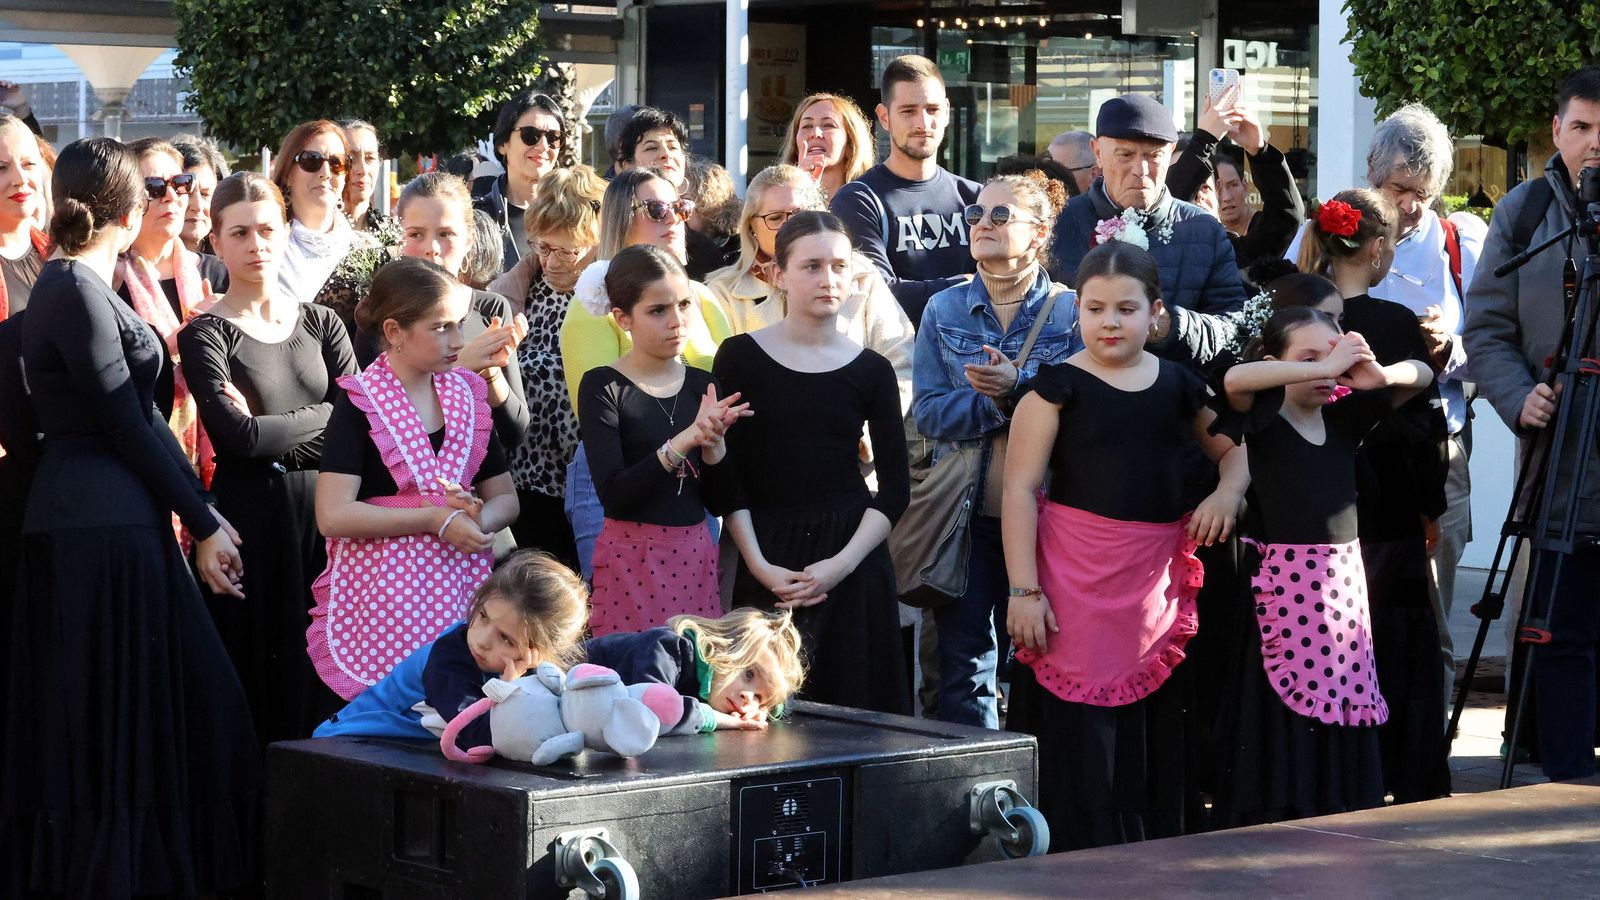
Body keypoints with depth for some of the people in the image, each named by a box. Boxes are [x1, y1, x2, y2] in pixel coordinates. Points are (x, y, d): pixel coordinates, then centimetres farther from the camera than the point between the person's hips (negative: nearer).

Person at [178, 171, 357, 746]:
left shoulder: (321, 325, 13)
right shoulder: (206, 335, 0)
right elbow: (239, 437, -13)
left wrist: (274, 431, -9)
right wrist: (322, 414, -2)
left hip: (324, 513, 4)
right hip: (250, 520, -4)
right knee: (260, 672, -3)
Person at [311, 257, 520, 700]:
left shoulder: (467, 395, 11)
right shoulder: (359, 404, -5)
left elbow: (505, 498, 16)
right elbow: (333, 516, -14)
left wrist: (477, 521, -7)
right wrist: (435, 519, -14)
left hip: (460, 588, 5)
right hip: (383, 595, -5)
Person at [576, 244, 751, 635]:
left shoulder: (702, 385, 7)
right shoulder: (603, 387, -6)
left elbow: (717, 498, 6)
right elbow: (613, 495, -17)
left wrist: (714, 441, -12)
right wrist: (683, 442, -22)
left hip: (695, 555, 4)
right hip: (631, 558, -4)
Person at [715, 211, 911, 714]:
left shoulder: (871, 370, 5)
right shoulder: (741, 357, 2)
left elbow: (895, 488, 3)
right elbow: (727, 475, -1)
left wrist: (842, 563, -10)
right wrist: (760, 566, -10)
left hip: (852, 561, 1)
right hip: (769, 560, -1)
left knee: (851, 707, 1)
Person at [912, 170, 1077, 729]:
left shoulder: (1070, 311, 1)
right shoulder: (944, 310, 8)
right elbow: (928, 412, -2)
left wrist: (1016, 388, -22)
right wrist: (994, 401, -17)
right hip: (964, 511, 2)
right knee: (965, 662, 3)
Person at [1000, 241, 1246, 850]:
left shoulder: (1179, 385, 10)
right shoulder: (1058, 386, -2)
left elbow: (1234, 448, 25)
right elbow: (1020, 489, -5)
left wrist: (1227, 492, 2)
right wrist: (1023, 591, -12)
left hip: (1157, 582, 4)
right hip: (1074, 583, -4)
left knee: (1151, 741, 9)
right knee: (1080, 741, -5)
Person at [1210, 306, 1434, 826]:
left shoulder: (1344, 415, 10)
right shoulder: (1263, 418, -4)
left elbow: (1421, 376, 14)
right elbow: (1235, 379, -26)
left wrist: (1377, 376, -8)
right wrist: (1321, 369, -25)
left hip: (1343, 582, 5)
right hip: (1282, 586, -5)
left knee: (1342, 711, 4)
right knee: (1284, 729, -4)